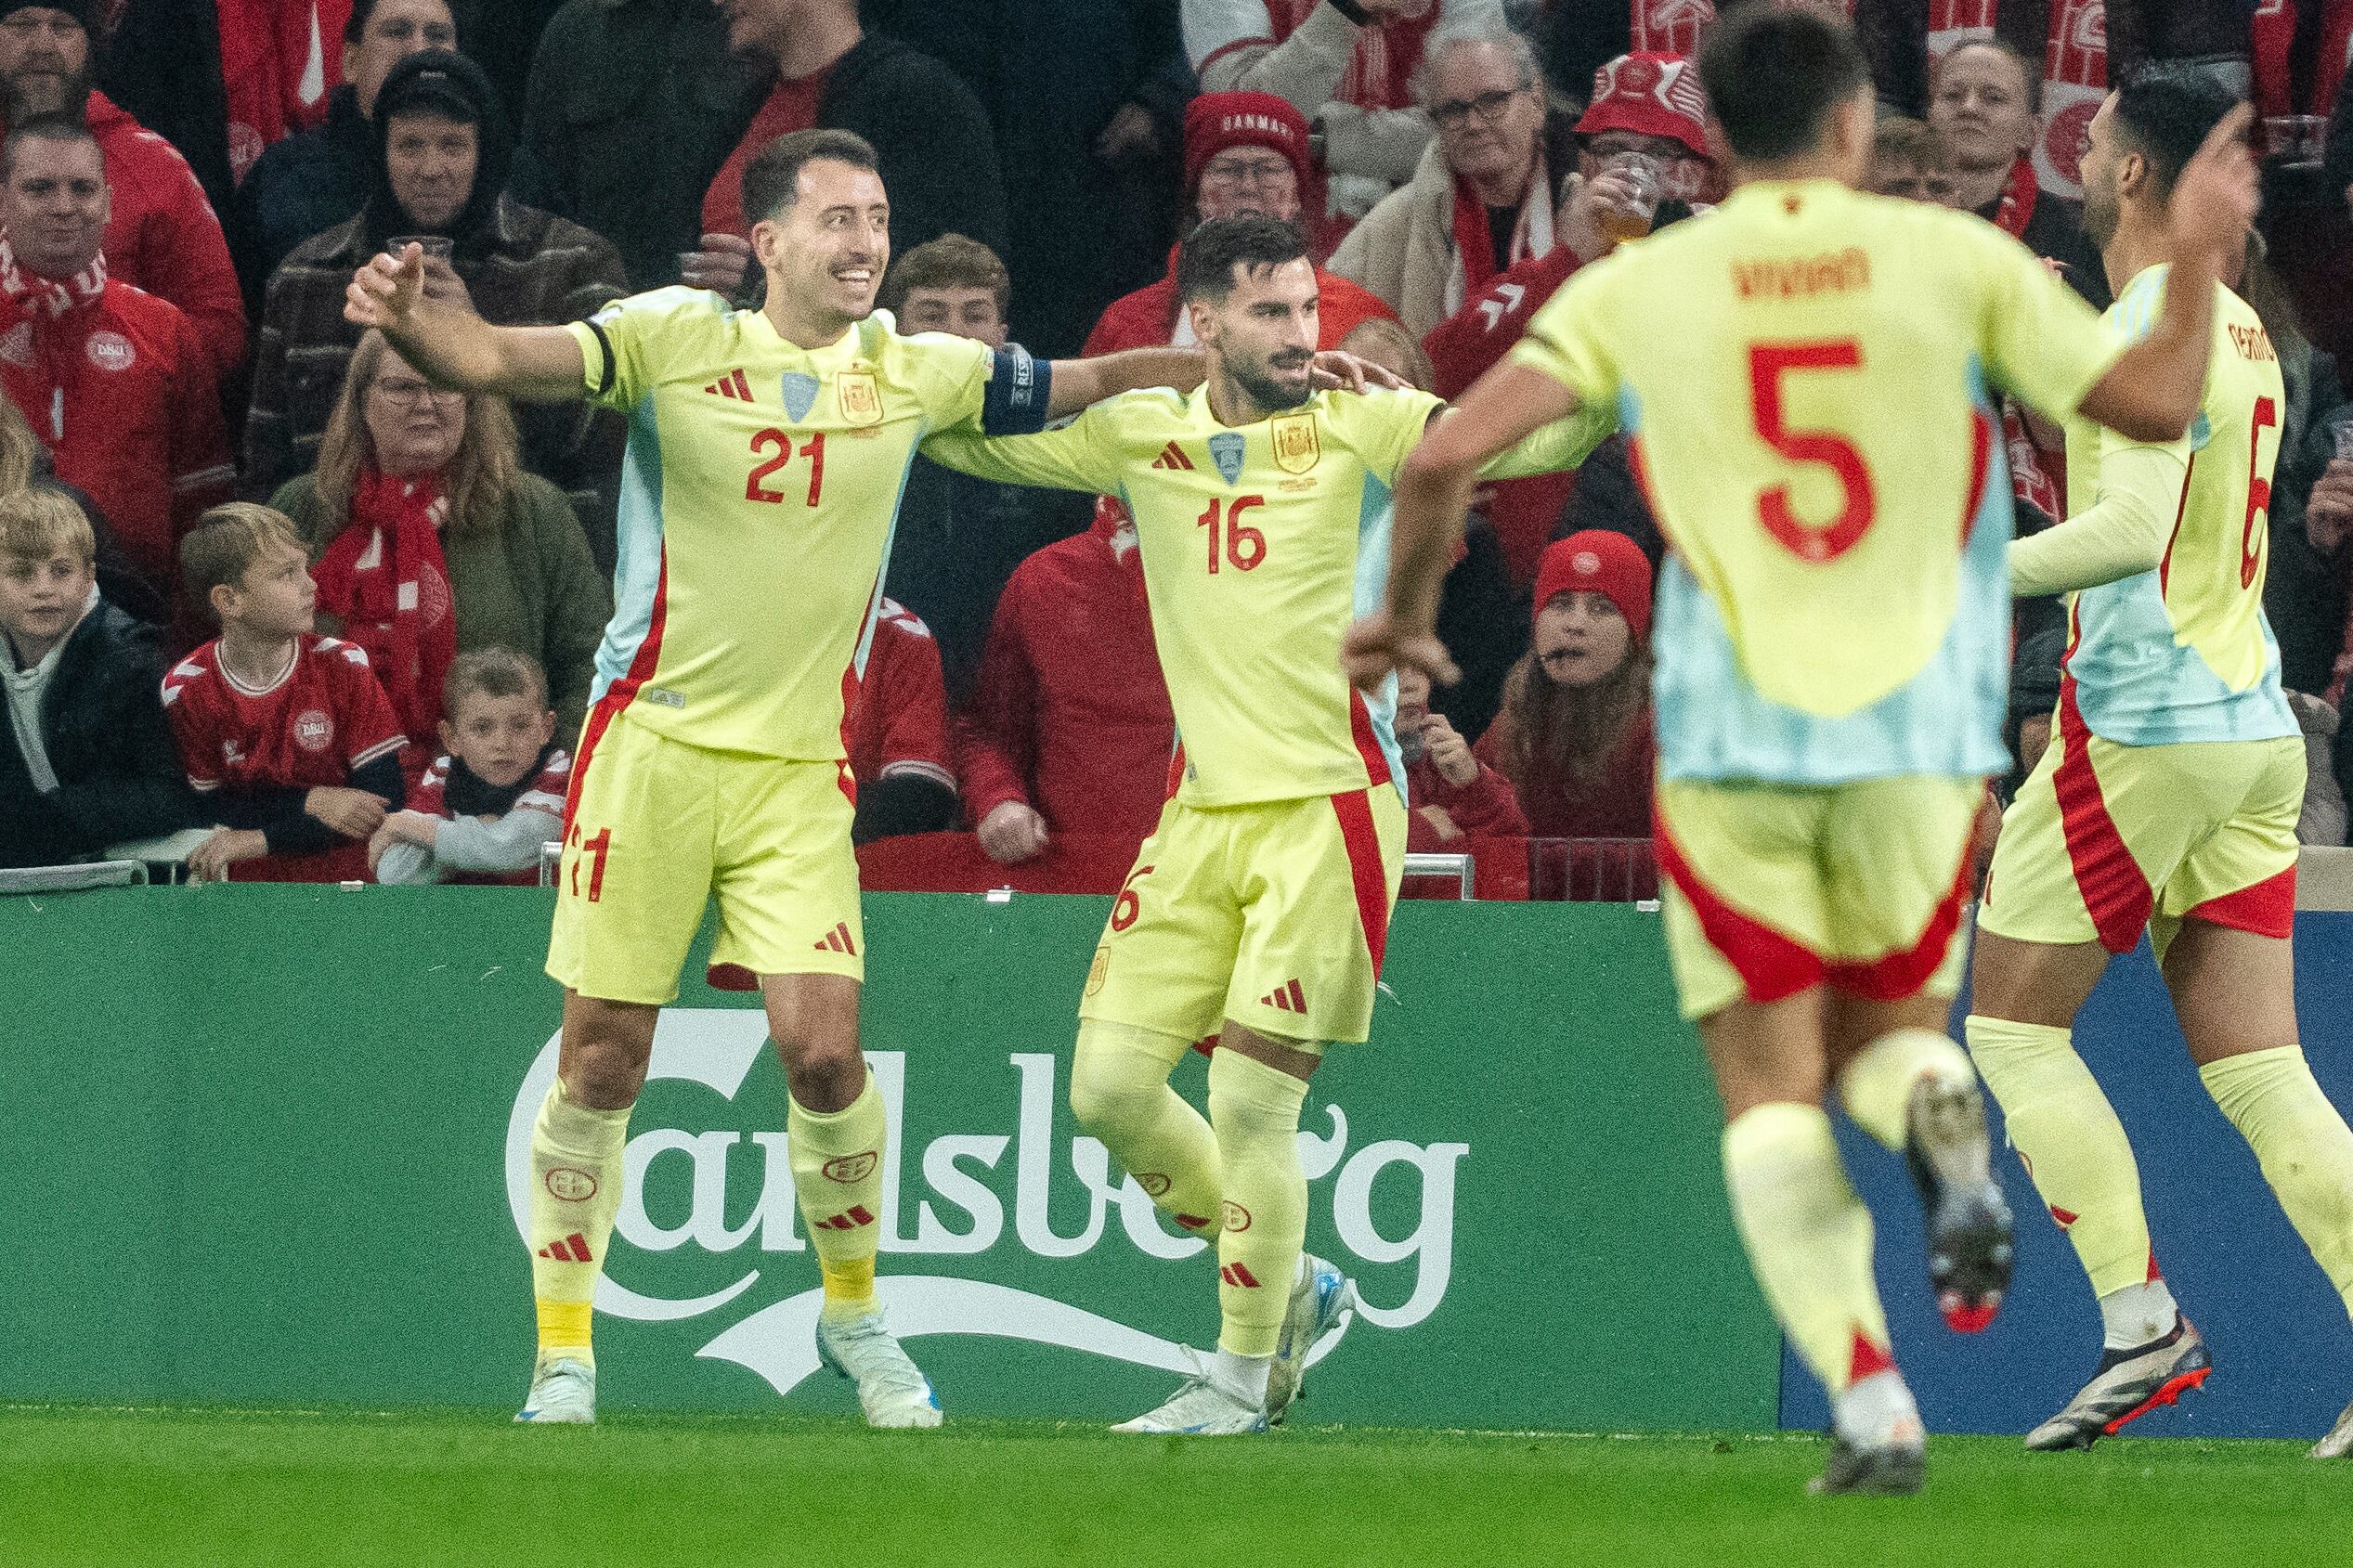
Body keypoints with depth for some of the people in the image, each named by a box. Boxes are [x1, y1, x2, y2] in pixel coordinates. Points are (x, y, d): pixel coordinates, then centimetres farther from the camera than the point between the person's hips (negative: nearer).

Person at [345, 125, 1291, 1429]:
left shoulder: (914, 373, 3)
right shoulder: (676, 340, -6)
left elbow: (1084, 387, 14)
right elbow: (495, 362, -16)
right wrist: (407, 320, -37)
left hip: (800, 768, 2)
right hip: (652, 742, -2)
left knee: (822, 1049, -11)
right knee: (602, 1062, -1)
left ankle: (853, 1317, 13)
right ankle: (563, 1355, 11)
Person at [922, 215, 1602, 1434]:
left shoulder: (1357, 427, -2)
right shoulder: (1140, 435, 8)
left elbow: (1531, 437, -12)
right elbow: (961, 436, 17)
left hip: (1328, 804, -5)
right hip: (1201, 811, 5)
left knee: (1248, 1102, -9)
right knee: (1109, 1088, 1)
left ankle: (1244, 1375, 6)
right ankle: (1294, 1285, 22)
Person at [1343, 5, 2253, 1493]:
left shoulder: (1635, 292, 1)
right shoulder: (1957, 258, 1)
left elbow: (1446, 457, -6)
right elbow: (2156, 402, 3)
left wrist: (1408, 612, 12)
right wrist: (2201, 257, 20)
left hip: (1731, 741, -1)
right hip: (1918, 739, 1)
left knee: (1772, 1086, 6)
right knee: (1886, 1027, 21)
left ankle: (1871, 1399, -15)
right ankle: (1943, 1115, -19)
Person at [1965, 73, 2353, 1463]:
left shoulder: (2153, 329, -13)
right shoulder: (2241, 331, 15)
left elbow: (2135, 527, -24)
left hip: (2145, 725, -8)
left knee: (2013, 1025, 3)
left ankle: (2142, 1315, -4)